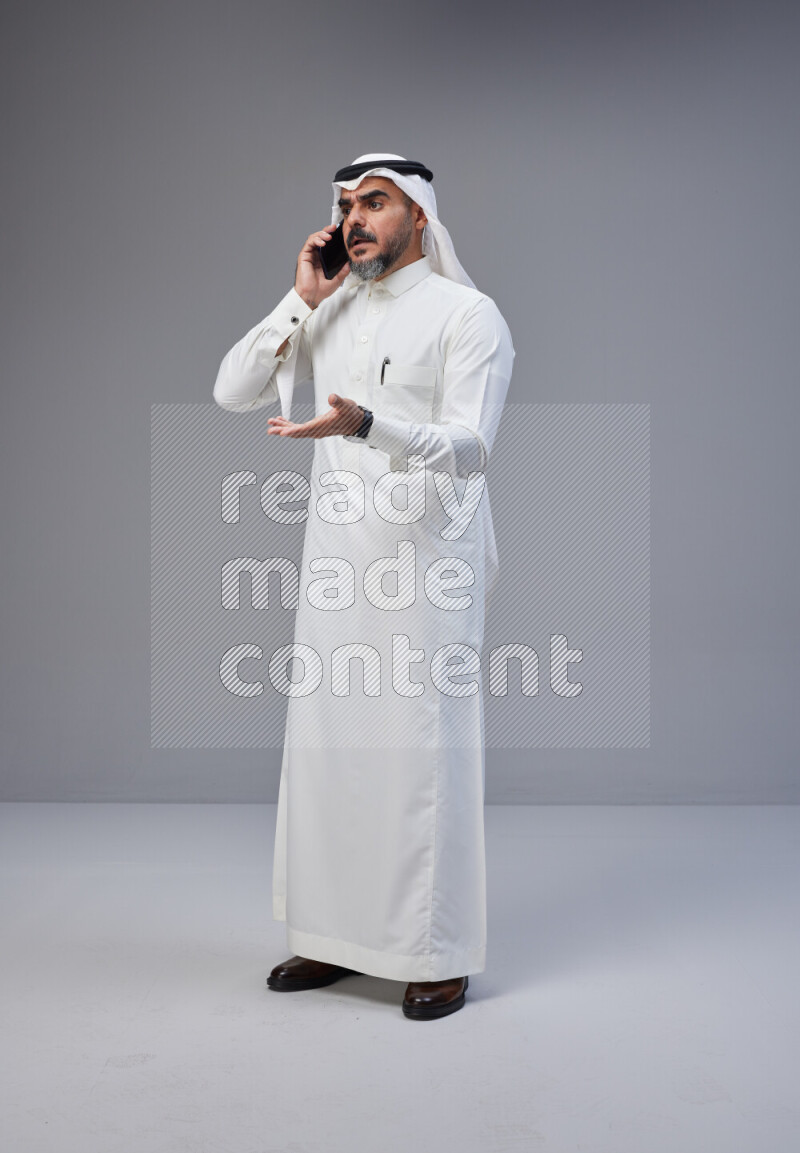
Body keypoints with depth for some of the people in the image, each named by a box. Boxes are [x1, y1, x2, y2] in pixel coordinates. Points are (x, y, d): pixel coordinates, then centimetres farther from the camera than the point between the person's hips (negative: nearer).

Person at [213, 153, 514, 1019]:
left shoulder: (467, 314, -3)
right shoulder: (329, 314, 14)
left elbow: (468, 446, -16)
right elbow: (232, 392, 8)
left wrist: (362, 424, -32)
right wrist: (302, 302, 0)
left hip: (428, 564, -5)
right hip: (336, 561, 6)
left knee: (424, 752, -3)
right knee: (325, 746, 8)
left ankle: (440, 955, 8)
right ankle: (335, 937, 21)